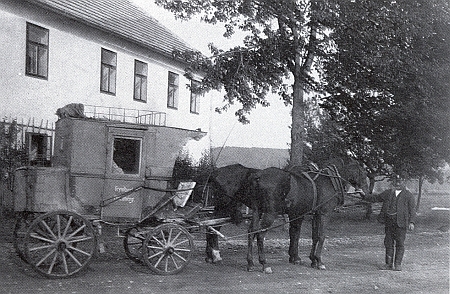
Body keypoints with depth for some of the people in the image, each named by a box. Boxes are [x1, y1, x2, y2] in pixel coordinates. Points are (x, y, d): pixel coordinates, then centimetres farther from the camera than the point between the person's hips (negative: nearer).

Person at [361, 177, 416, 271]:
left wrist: (411, 222, -11)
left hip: (400, 223, -4)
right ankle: (388, 264, 14)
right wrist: (364, 196, 11)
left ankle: (397, 264, 6)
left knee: (400, 244, -2)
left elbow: (412, 209, -2)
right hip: (389, 222, 4)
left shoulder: (408, 195, 3)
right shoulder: (388, 193, 15)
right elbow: (376, 198, 20)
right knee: (388, 243, 7)